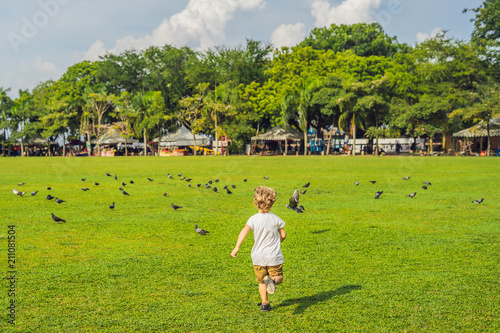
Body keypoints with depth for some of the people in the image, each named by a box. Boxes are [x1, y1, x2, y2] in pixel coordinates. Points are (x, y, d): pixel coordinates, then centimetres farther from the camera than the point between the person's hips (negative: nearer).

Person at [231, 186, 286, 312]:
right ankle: (272, 280, -22)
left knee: (261, 281, 17)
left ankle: (264, 303, 9)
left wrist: (237, 247, -29)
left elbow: (244, 231, -25)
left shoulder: (254, 219, -8)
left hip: (258, 256, 0)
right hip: (274, 256, 0)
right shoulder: (275, 218, -2)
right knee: (278, 277, 11)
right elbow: (283, 235, 4)